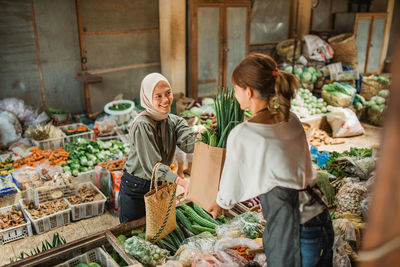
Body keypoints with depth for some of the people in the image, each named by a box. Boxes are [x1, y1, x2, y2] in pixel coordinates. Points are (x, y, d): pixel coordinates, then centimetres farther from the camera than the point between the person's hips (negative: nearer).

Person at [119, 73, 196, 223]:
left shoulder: (174, 121, -5)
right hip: (135, 189, -5)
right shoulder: (142, 125, -25)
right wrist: (182, 182, -38)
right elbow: (152, 165, -28)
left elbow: (188, 143, -23)